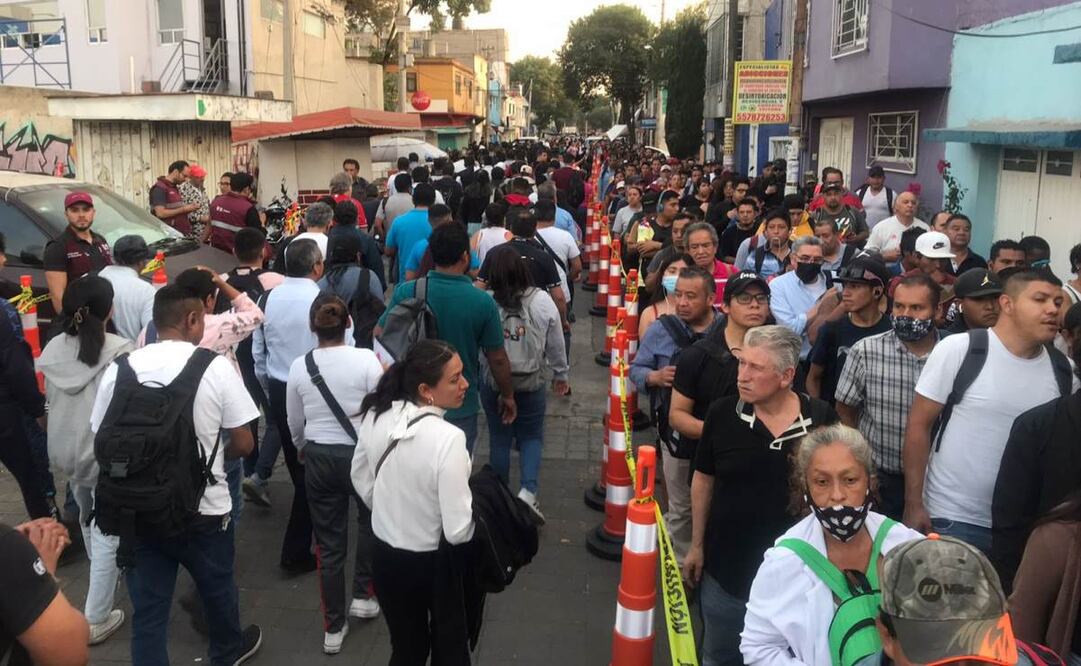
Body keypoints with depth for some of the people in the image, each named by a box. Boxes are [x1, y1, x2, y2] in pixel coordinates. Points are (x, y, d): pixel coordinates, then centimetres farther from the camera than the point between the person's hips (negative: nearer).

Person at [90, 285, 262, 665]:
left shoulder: (119, 369, -5)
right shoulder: (216, 366, -12)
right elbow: (243, 444, -8)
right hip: (204, 509, -1)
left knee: (147, 610, 12)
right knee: (217, 589, 24)